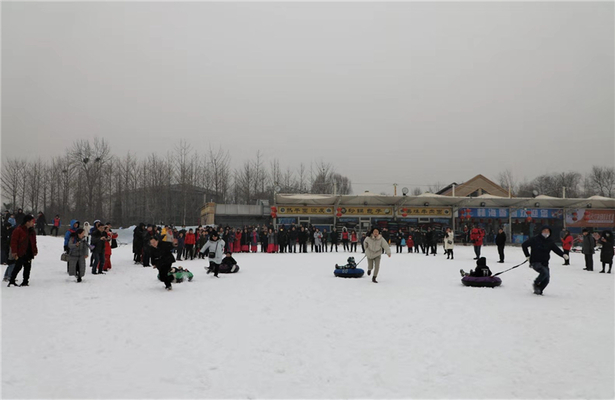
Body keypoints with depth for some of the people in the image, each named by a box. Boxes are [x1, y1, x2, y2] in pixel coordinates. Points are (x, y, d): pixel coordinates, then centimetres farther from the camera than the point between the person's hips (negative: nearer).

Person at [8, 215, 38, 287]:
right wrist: (14, 252, -16)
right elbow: (14, 241, -12)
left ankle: (25, 281, 15)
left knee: (27, 267, 8)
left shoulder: (32, 231, 12)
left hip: (29, 253, 7)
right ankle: (11, 280, 8)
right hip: (20, 253, -7)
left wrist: (35, 251, 13)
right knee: (18, 267, -4)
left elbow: (34, 242, 18)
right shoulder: (18, 230, -11)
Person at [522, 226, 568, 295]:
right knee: (545, 272, -28)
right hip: (535, 262, -5)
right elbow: (524, 245, -1)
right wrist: (527, 255, -3)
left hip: (544, 263, 6)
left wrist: (563, 254, -13)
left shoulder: (550, 242, 6)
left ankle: (539, 290, 21)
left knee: (546, 279, 0)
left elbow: (556, 249, 7)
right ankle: (536, 283, -4)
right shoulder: (534, 239, -7)